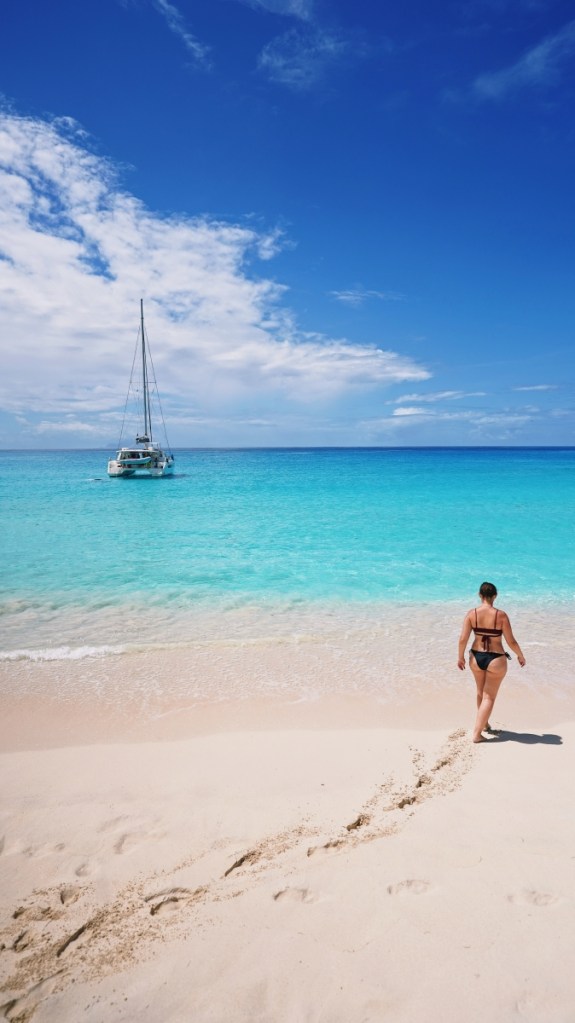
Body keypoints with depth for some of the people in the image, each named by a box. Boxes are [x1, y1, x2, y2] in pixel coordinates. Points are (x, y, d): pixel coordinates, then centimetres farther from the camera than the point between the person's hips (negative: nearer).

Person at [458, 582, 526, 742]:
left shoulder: (471, 614, -9)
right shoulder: (501, 615, -15)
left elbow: (463, 639, -11)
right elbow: (511, 641, -11)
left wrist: (460, 657, 6)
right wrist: (520, 656, 8)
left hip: (476, 658, 3)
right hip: (496, 660, -3)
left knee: (481, 692, 26)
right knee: (489, 697, 9)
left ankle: (484, 723, 44)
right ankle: (477, 733, 6)